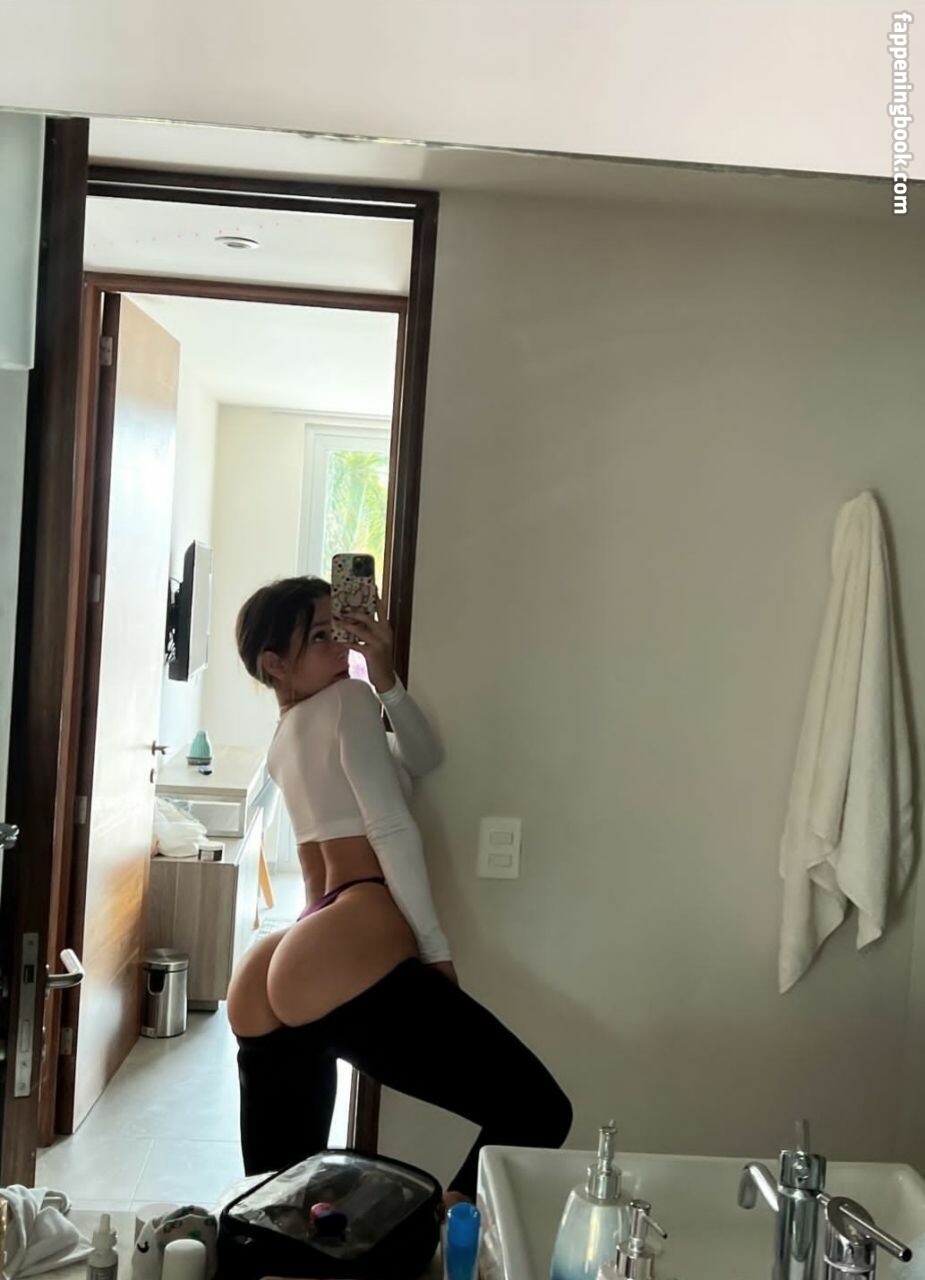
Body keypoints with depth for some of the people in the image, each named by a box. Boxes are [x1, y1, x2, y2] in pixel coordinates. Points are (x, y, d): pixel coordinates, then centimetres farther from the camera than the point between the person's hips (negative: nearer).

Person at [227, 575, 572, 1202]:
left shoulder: (286, 736, 25)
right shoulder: (347, 701, 1)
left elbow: (420, 759, 21)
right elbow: (392, 831, -6)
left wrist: (386, 676, 7)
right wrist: (437, 951, -1)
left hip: (267, 988, 10)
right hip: (349, 965, -9)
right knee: (538, 1110, -9)